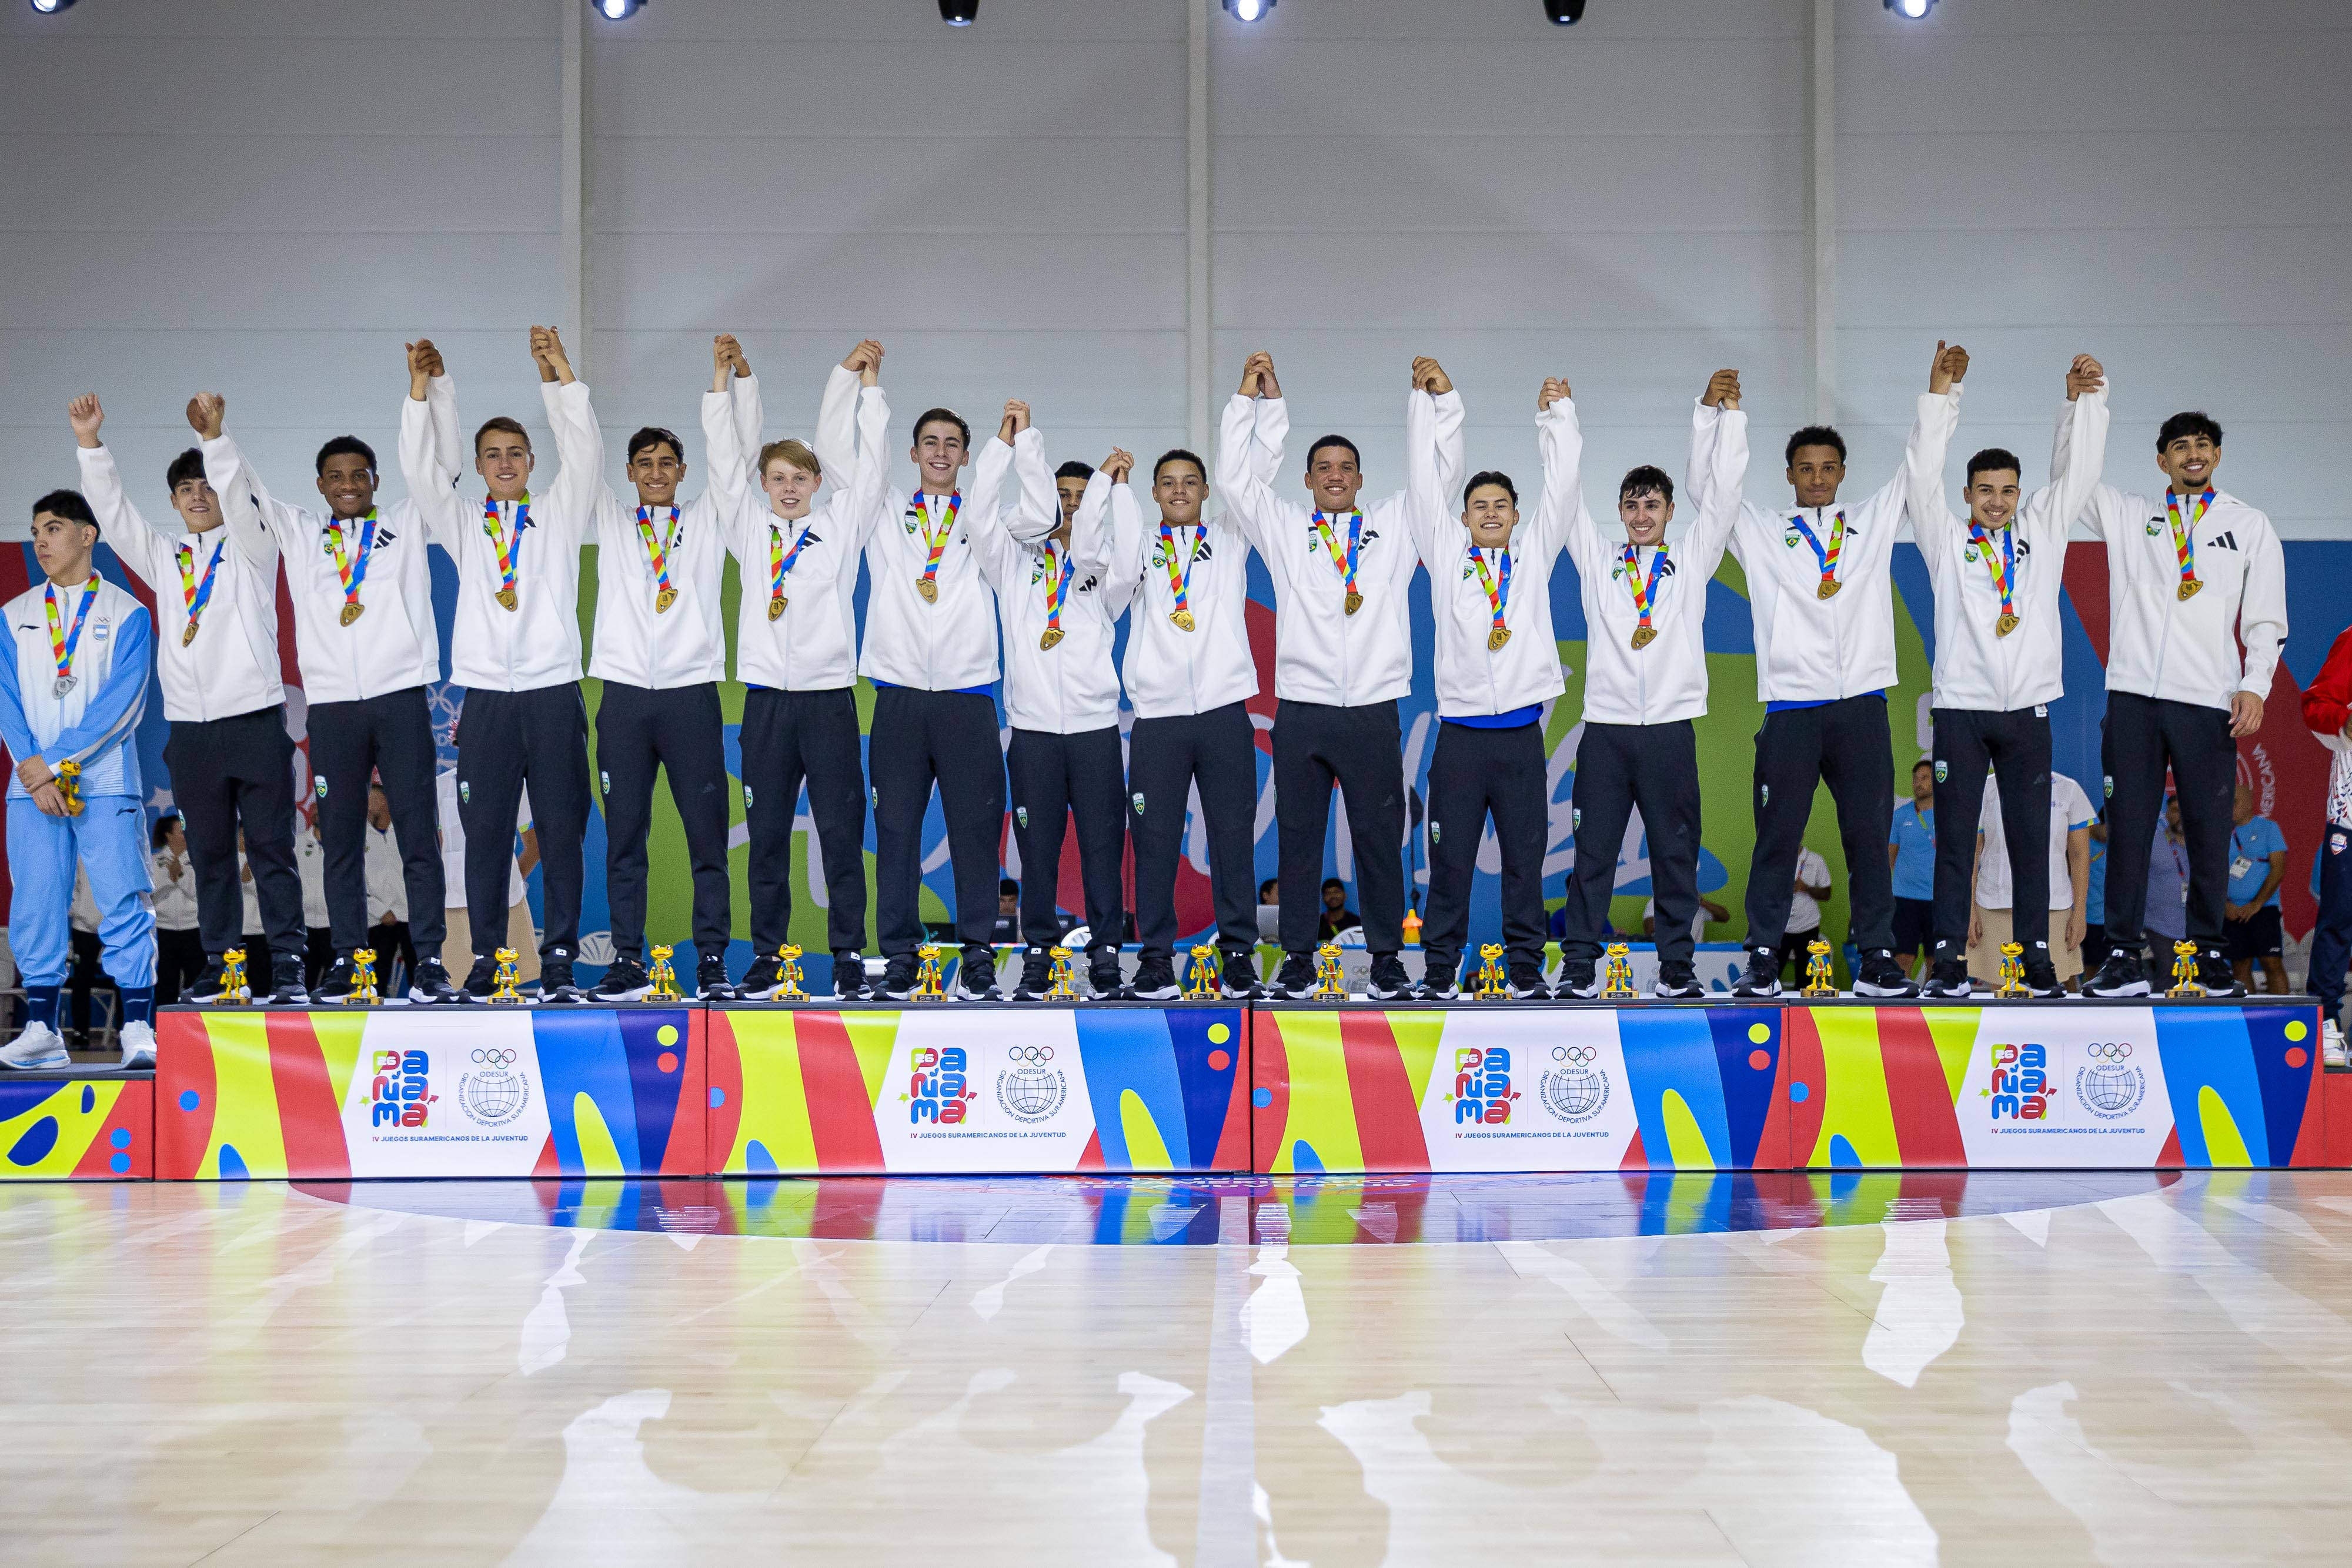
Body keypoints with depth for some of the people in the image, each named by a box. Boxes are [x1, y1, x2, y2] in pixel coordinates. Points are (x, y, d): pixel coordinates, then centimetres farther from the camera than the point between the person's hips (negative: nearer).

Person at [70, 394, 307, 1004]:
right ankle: (219, 965, 11)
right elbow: (111, 509, 8)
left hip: (255, 718, -4)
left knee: (272, 845, -4)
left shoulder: (253, 546, 6)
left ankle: (289, 964, -3)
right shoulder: (162, 554, 17)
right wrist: (89, 441, -4)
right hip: (190, 727, 4)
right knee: (209, 853, 6)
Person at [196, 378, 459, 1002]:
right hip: (332, 703, 2)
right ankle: (347, 962, 8)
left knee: (418, 833, -3)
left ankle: (430, 961, -1)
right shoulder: (299, 534, 16)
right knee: (341, 838, 3)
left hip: (400, 697, -2)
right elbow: (240, 495, 8)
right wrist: (214, 436, -8)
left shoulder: (407, 524, 13)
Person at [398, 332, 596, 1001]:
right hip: (486, 697, 1)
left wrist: (555, 376, -10)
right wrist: (424, 387, -7)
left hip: (553, 692, -1)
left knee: (562, 832, -1)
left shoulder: (560, 513, 11)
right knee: (483, 834, 0)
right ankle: (485, 965, 6)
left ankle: (559, 963, 4)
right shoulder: (462, 525, 14)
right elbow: (421, 468, 2)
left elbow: (584, 451, -2)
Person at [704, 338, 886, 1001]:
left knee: (842, 834, -1)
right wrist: (739, 378, 6)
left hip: (830, 697, -1)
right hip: (767, 698, 1)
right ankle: (767, 959, 11)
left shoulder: (841, 527, 9)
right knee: (766, 835, 4)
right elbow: (730, 457, 9)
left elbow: (862, 461, 6)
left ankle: (850, 958, 4)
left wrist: (862, 380, 6)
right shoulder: (749, 530, 11)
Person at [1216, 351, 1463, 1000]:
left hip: (1373, 710, 0)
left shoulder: (1395, 524, 12)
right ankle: (1298, 957, 11)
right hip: (1301, 710, 0)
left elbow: (1435, 473, 7)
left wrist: (1436, 399, 0)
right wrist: (1251, 401, 2)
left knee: (1379, 837, 4)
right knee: (1298, 837, 4)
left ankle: (1387, 957, 13)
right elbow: (1235, 478, 5)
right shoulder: (1283, 528, 11)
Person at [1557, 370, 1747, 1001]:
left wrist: (1720, 411, 0)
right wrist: (1563, 413, 7)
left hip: (1671, 729, 0)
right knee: (1594, 848, 0)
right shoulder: (1596, 559, 12)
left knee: (1676, 850, 4)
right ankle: (1580, 963, 5)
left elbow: (1720, 490, 6)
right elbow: (1567, 491, 9)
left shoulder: (1692, 560, 12)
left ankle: (1676, 966, 10)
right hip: (1606, 728, 0)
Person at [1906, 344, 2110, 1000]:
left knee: (2032, 836, 4)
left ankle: (2038, 957, 9)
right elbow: (1923, 474, -5)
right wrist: (1940, 396, -14)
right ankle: (1950, 960, 3)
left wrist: (2084, 400, -9)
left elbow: (2076, 470, 4)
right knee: (1954, 837, 0)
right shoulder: (1946, 540, 6)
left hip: (2027, 709, 2)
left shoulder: (2042, 532, 12)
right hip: (1961, 708, -2)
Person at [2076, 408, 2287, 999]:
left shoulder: (2250, 526, 13)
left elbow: (2267, 618, 9)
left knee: (2209, 833, 1)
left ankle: (2210, 956, 10)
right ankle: (2124, 957, 1)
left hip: (2209, 703, 0)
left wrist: (2255, 686, -4)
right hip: (2133, 698, 0)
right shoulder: (2128, 515, 15)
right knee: (2128, 828, -2)